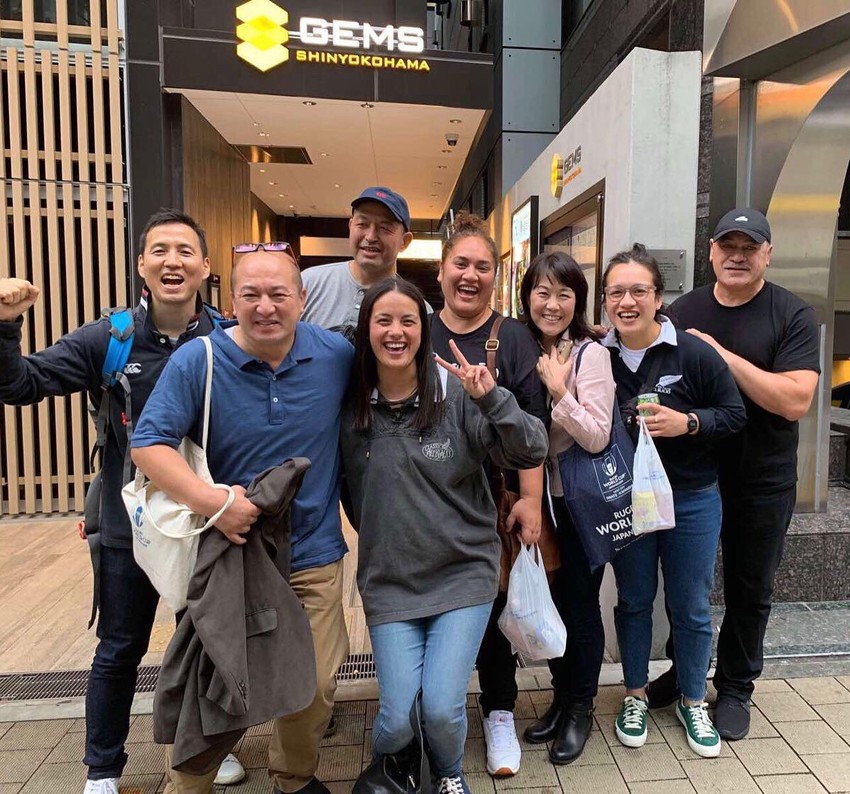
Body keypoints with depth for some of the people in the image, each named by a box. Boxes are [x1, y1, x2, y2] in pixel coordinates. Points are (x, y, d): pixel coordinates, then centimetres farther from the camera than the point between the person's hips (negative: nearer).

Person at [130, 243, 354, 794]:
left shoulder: (338, 356, -6)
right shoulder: (197, 361, -12)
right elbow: (148, 443, -12)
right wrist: (210, 499, -25)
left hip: (313, 555, 2)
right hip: (228, 549, -1)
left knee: (315, 687, 13)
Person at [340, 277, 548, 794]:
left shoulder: (457, 395, -9)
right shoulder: (351, 406, -4)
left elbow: (533, 452, -13)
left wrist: (491, 399, -26)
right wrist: (377, 538, 0)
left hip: (463, 572, -1)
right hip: (389, 581, 1)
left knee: (442, 708, -4)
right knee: (398, 717, 0)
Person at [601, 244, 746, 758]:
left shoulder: (694, 353, -12)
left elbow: (735, 415, -7)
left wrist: (687, 422, -22)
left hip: (692, 500, -1)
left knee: (692, 607, 14)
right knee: (633, 601, 16)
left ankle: (693, 703, 37)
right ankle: (635, 696, 37)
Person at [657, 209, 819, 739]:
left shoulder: (793, 316, -9)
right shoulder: (682, 312, 0)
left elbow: (796, 401, -21)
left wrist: (724, 356, -24)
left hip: (762, 482, -2)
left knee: (750, 591, 14)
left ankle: (735, 687, 36)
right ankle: (682, 669, 40)